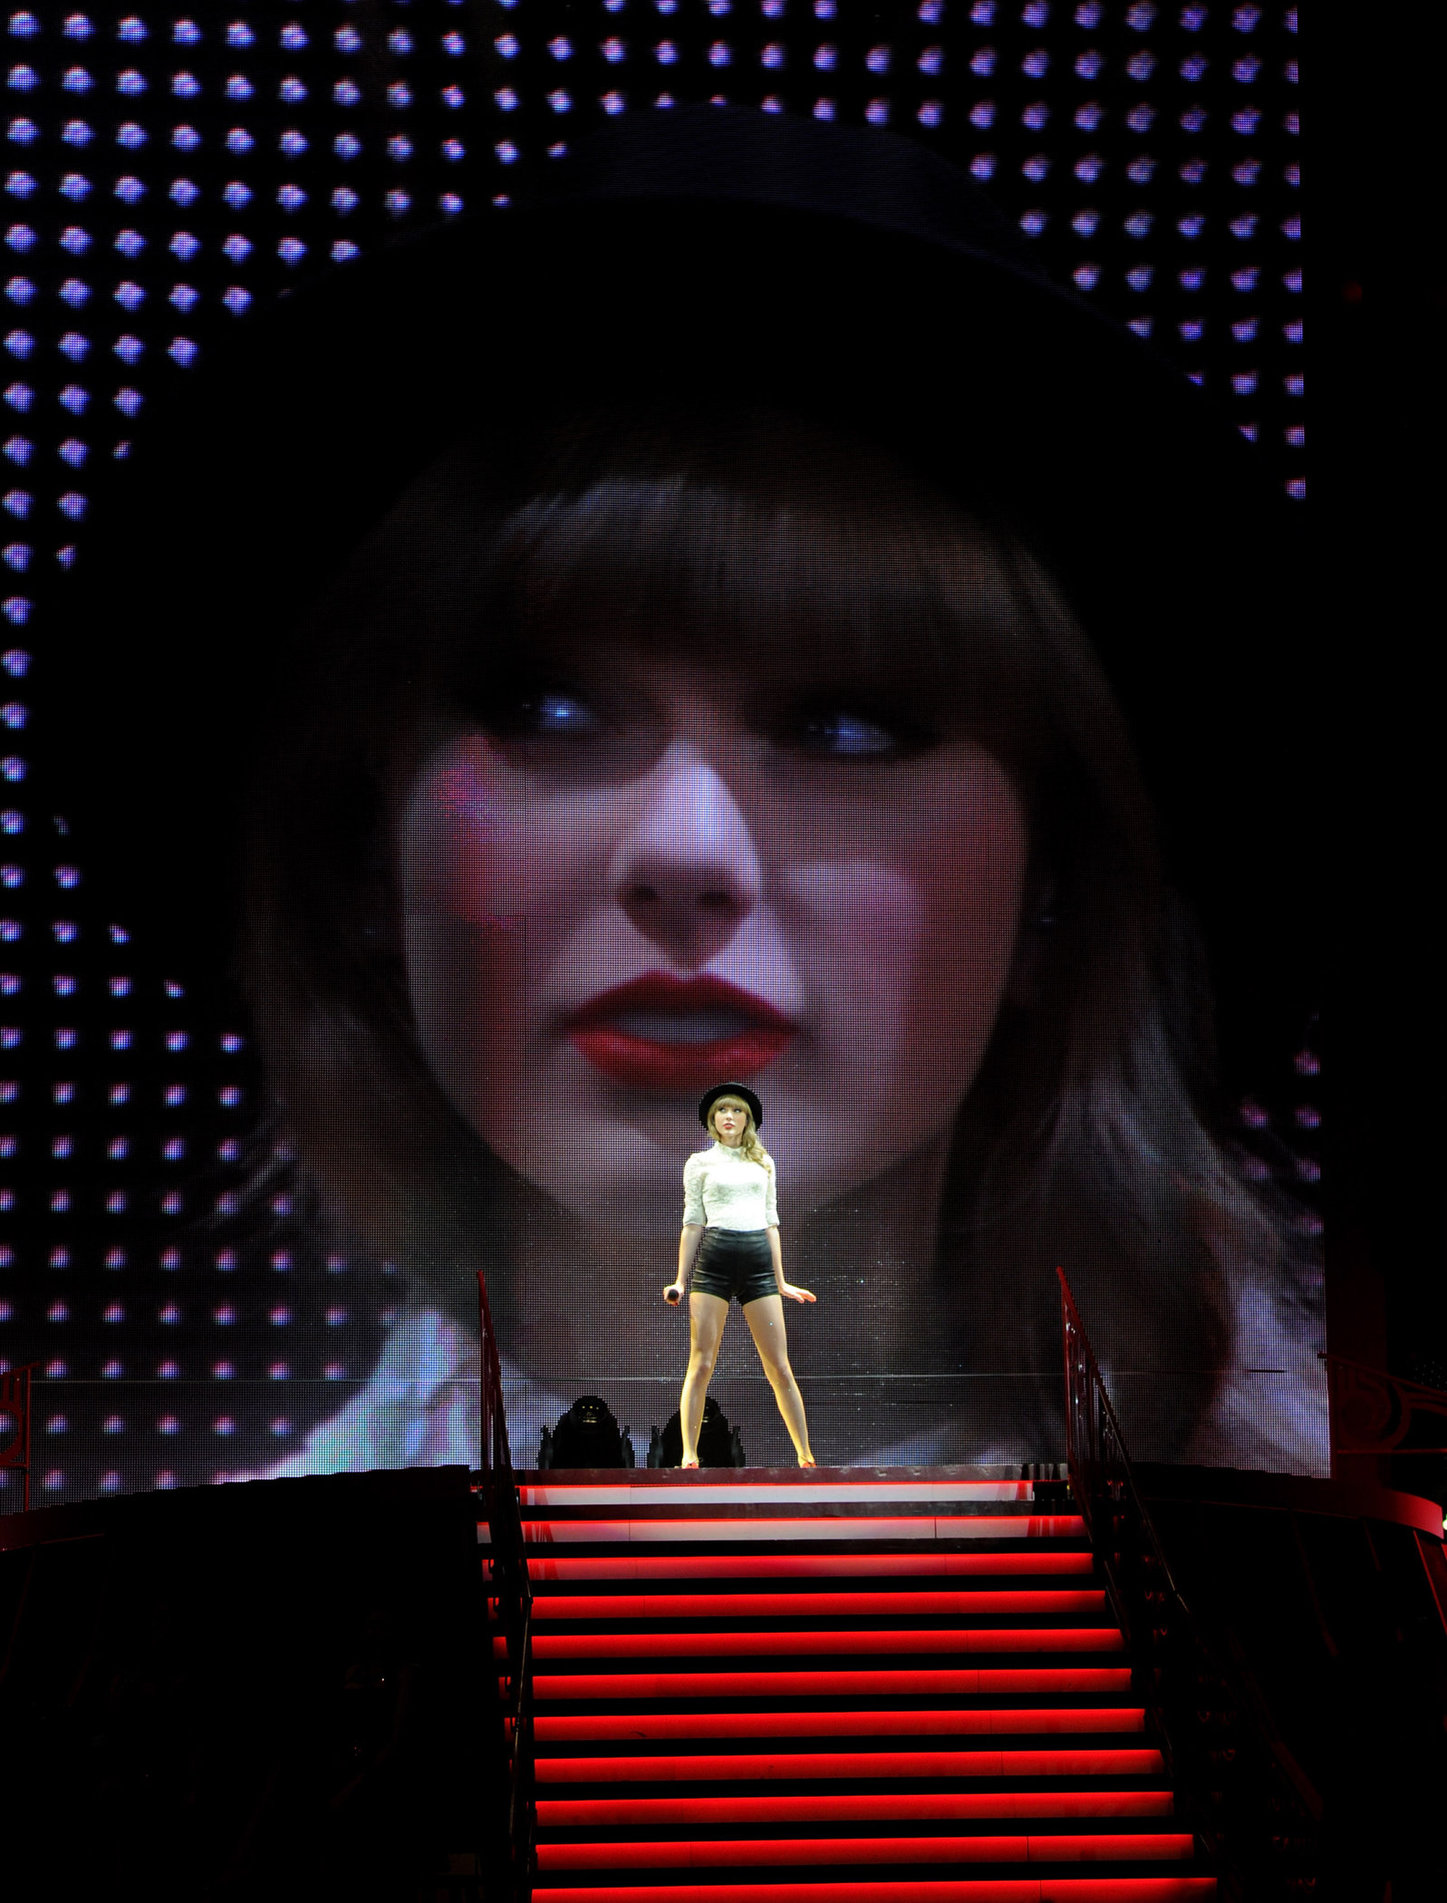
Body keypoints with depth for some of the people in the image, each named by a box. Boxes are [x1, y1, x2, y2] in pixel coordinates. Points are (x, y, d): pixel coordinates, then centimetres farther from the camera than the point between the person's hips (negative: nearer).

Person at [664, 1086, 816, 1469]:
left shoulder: (764, 1163, 18)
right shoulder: (700, 1163, 11)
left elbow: (771, 1222, 18)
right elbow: (693, 1222, 8)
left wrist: (780, 1282, 14)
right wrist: (681, 1281, 3)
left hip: (759, 1260, 2)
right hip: (714, 1257, -2)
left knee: (779, 1366, 0)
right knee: (701, 1364, -5)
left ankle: (806, 1456, 4)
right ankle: (689, 1458, -2)